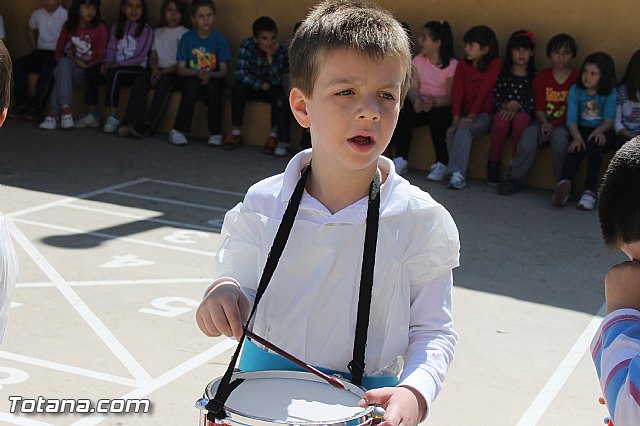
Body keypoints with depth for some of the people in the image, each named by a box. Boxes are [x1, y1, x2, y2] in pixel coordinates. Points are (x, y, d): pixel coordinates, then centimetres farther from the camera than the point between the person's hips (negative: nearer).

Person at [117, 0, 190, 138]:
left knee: (163, 83, -36)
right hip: (158, 70, 5)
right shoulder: (158, 32, 20)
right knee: (139, 81, -25)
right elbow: (153, 57, 15)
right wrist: (155, 70, -8)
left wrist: (163, 72, -17)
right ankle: (131, 122, -37)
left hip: (175, 72, -5)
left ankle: (146, 125, -45)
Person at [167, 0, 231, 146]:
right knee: (193, 86, -34)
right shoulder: (187, 38, -1)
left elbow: (223, 71, -6)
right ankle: (178, 130, -26)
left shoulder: (220, 39, -3)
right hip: (192, 78, 0)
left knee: (212, 89, -34)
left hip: (214, 79, 0)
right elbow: (181, 69, -5)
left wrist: (210, 75, -27)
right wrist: (197, 72, -25)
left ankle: (216, 133, -18)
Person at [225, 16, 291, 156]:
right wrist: (261, 85, -23)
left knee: (281, 96, -31)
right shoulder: (246, 46, -16)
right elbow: (240, 73, -19)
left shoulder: (280, 51, -16)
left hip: (271, 88, -1)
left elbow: (276, 80, -22)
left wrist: (270, 58, -33)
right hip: (251, 87, 1)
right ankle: (236, 132, -18)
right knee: (237, 89, -29)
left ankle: (276, 136, -24)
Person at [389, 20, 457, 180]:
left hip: (441, 107, -3)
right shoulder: (418, 60, 10)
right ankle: (401, 159, -23)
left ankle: (441, 163, -24)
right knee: (404, 110, -27)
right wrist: (416, 100, -26)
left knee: (436, 115, -35)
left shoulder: (452, 64, -3)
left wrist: (434, 102, -31)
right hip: (420, 105, 3)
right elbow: (412, 87, -2)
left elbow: (451, 96, -11)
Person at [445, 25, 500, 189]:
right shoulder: (462, 66, 9)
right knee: (452, 131, -26)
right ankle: (457, 174, -26)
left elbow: (484, 90, -14)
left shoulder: (494, 65, -4)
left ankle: (458, 174, -35)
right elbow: (457, 92, -3)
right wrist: (456, 118, -17)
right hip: (465, 114, 4)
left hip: (483, 115, -4)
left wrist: (471, 116, -23)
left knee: (464, 129, -32)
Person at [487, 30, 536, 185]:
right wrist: (505, 106, -14)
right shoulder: (502, 74, 13)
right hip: (503, 112, 1)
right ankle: (493, 163, -24)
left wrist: (518, 107, -16)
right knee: (501, 118, -35)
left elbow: (534, 104, -1)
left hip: (523, 115, -1)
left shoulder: (534, 77, 9)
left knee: (521, 118, -37)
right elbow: (495, 99, 5)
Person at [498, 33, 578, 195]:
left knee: (559, 136, -36)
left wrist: (553, 125, -19)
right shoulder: (542, 77, 11)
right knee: (529, 134, -30)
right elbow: (539, 107, 5)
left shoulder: (577, 78, 0)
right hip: (545, 120, 3)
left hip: (565, 123, -3)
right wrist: (544, 122, -17)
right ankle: (514, 179, -23)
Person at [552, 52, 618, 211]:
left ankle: (589, 191, -39)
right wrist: (577, 136, -26)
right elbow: (571, 119, -6)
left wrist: (600, 130, -32)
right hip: (582, 130, 1)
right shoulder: (575, 90, 3)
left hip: (601, 132, -1)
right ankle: (564, 183, -53)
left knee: (595, 143, -34)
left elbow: (609, 120, -8)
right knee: (577, 146, -32)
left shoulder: (611, 93, 0)